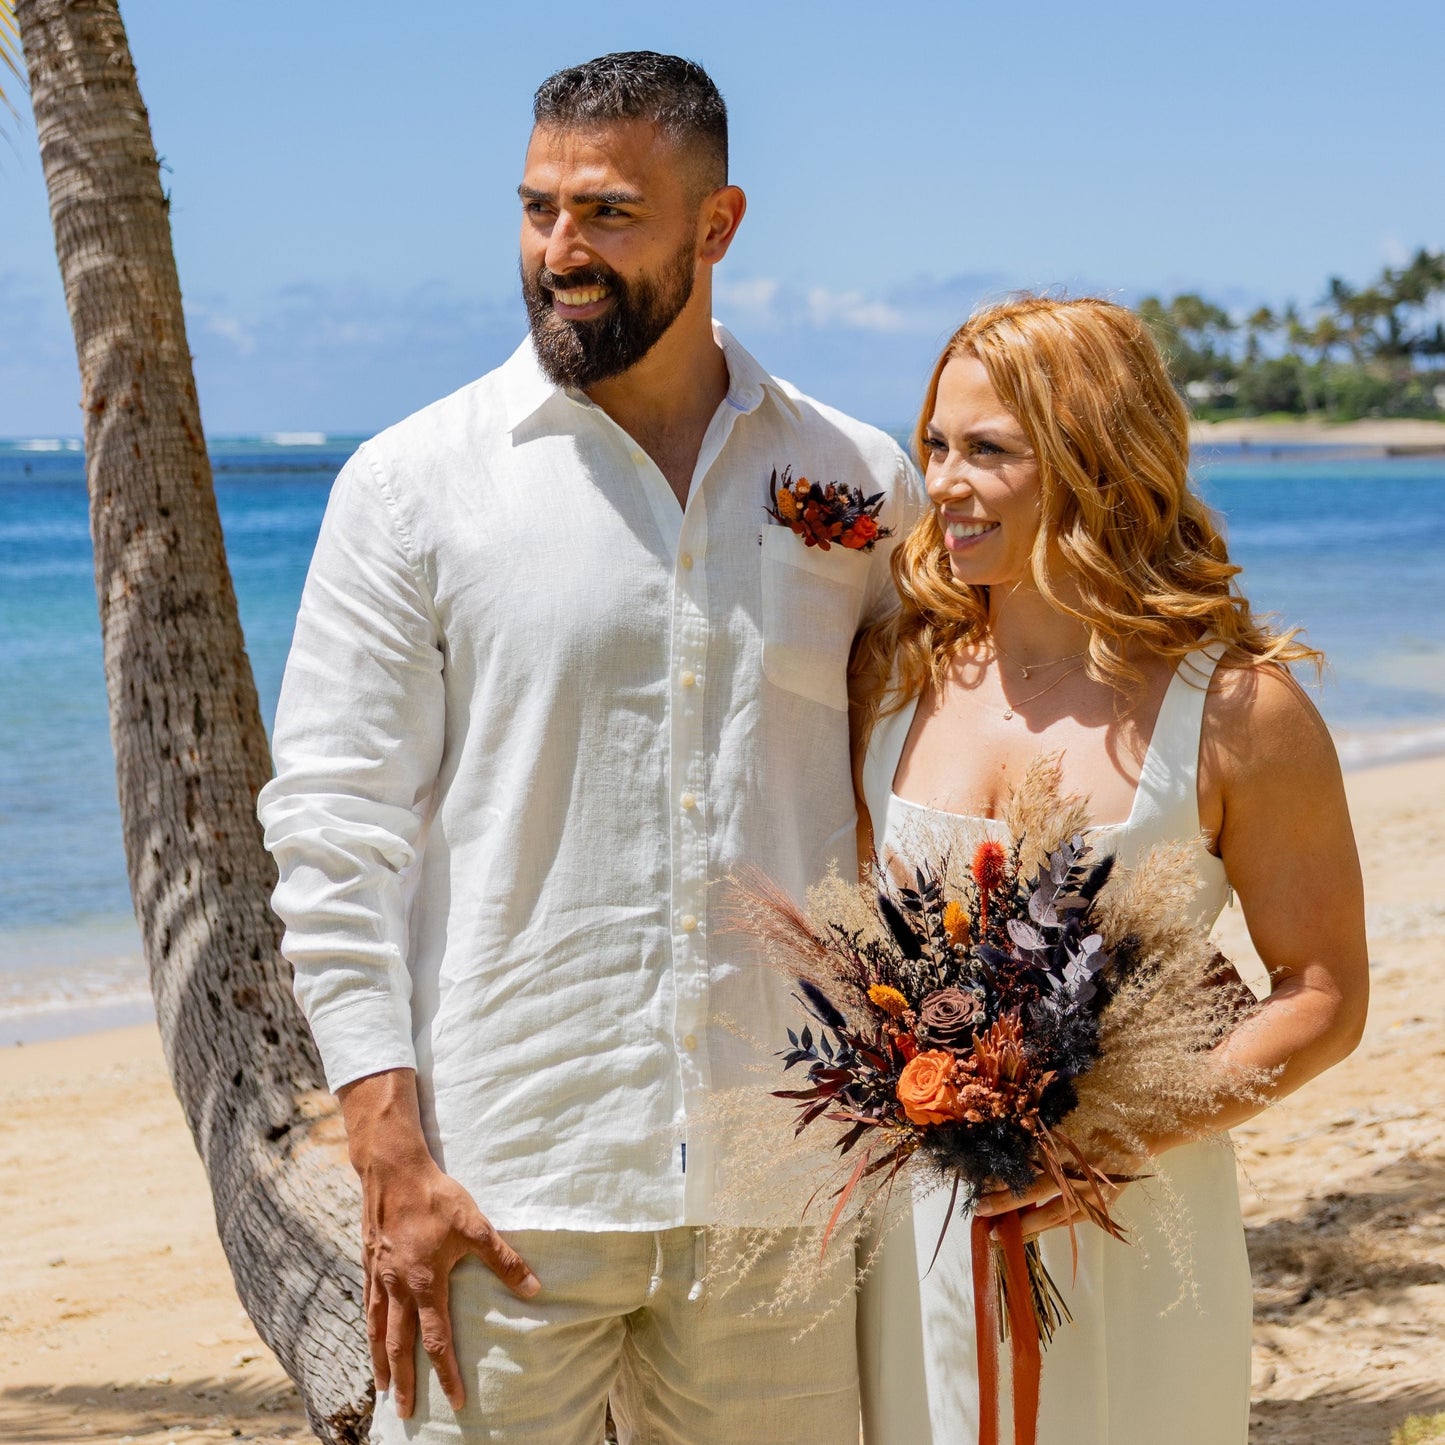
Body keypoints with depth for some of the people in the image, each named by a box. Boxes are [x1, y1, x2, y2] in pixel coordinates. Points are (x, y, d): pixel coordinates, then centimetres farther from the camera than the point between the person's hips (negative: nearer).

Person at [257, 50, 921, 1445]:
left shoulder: (860, 485, 7)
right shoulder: (412, 486, 0)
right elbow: (334, 835, -4)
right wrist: (393, 1165, -11)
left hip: (782, 1188, 2)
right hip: (503, 1192, -2)